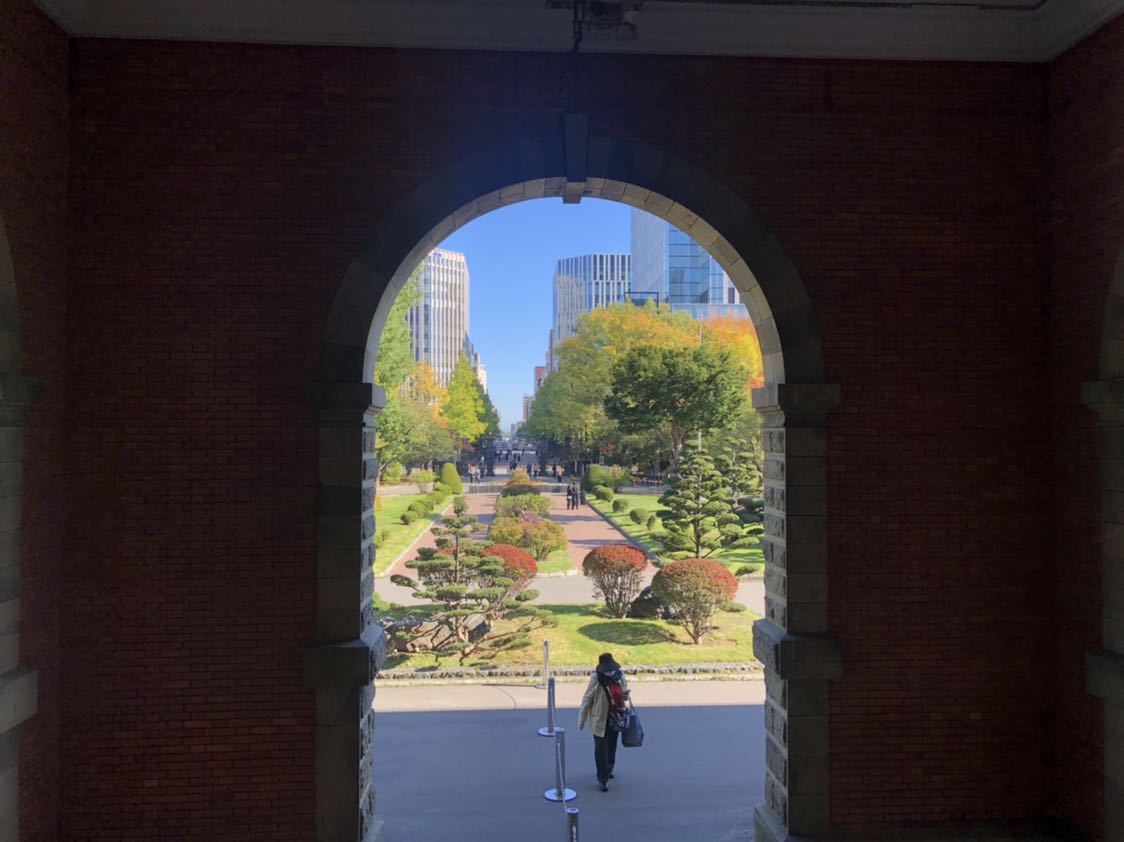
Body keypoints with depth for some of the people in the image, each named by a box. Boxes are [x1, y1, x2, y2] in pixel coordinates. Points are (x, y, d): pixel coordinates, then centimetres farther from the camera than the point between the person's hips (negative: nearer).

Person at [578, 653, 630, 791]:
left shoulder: (620, 676, -7)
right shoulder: (596, 679, -21)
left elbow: (624, 693, 10)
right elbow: (587, 700, -13)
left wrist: (625, 696, -16)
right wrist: (581, 721, -7)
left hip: (615, 718, 5)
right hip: (600, 719, -5)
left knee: (612, 746, 22)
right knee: (601, 749, 0)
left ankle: (608, 769, 46)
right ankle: (603, 778, 15)